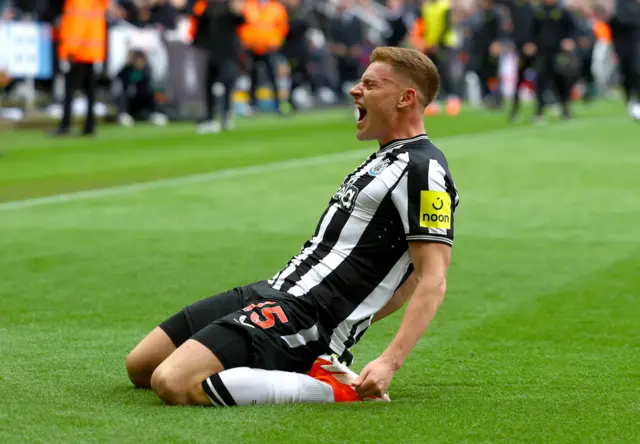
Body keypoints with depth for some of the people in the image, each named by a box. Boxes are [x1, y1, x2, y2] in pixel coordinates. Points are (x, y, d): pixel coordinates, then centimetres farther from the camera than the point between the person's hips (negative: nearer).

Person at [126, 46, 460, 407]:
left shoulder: (423, 170, -13)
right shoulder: (386, 160, 18)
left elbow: (432, 281, -20)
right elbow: (409, 278, 24)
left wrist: (389, 363, -30)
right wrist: (341, 328, 23)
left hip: (303, 317, -11)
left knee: (172, 384, -26)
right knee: (139, 366, 11)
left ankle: (333, 390, -13)